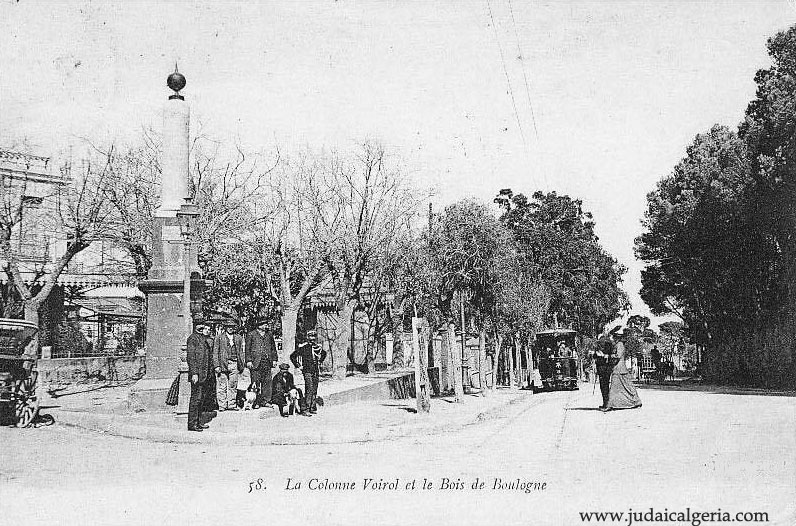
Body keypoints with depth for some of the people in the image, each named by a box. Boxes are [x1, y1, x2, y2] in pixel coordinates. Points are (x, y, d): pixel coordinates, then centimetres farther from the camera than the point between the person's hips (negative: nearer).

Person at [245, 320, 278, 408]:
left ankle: (266, 401, 8)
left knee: (267, 381, 2)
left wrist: (274, 359, 11)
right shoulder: (251, 334, 2)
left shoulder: (269, 334, 16)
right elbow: (247, 348, -1)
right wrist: (248, 360, -9)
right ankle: (256, 402, 4)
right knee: (256, 382, -2)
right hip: (255, 362, -4)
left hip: (267, 361, 4)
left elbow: (273, 348, 18)